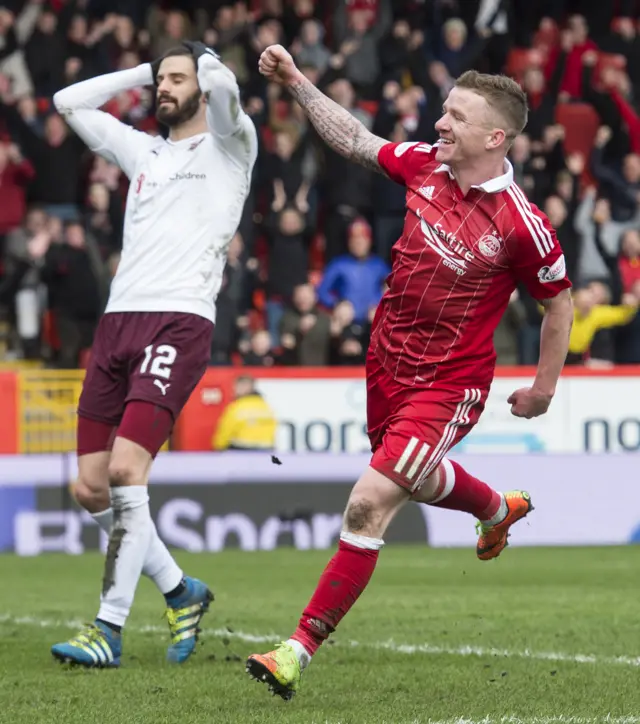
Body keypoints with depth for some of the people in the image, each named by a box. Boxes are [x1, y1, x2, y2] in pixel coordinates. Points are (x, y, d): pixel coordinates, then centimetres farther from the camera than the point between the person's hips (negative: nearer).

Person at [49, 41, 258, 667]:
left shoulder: (227, 147, 7)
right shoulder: (143, 151, 24)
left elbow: (221, 83, -13)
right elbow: (68, 102, 30)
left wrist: (203, 60, 9)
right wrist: (144, 71, 26)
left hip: (180, 322, -7)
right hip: (118, 321, 7)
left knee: (126, 469, -19)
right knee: (90, 490, 1)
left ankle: (110, 628, -14)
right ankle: (180, 592, 19)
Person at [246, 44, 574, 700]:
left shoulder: (524, 226, -20)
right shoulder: (425, 166, -5)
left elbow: (558, 302, -6)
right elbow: (356, 141, 11)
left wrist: (544, 388, 1)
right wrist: (296, 83, 5)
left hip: (448, 384, -7)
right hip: (387, 365, 7)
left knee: (370, 503, -17)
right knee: (419, 480, 31)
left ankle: (300, 651, -13)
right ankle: (497, 508, 65)